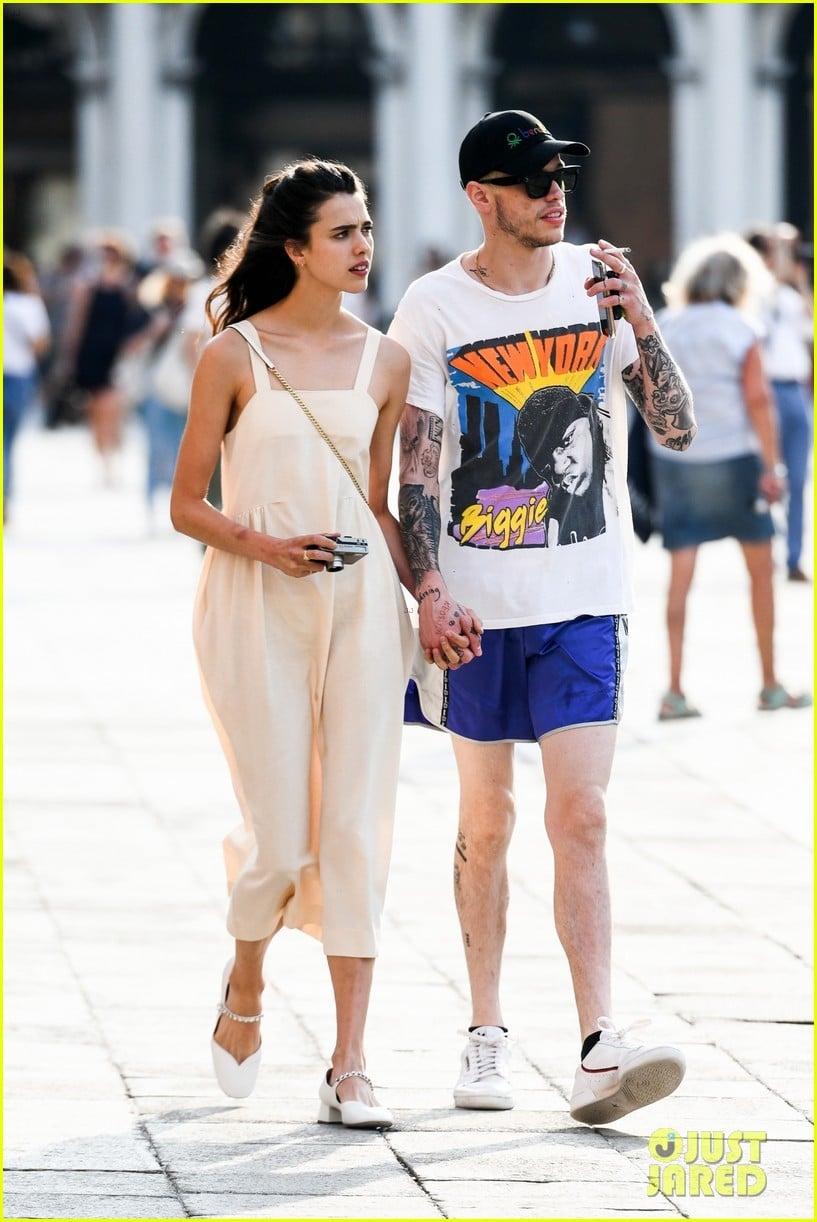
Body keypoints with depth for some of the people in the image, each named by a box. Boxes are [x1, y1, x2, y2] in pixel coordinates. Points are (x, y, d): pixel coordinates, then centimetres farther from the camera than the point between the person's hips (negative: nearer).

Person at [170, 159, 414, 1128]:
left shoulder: (384, 362, 8)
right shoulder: (232, 356, -2)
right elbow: (186, 506, 1)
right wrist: (265, 547, -16)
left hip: (359, 605, 3)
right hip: (256, 608, -3)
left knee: (356, 831, -4)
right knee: (278, 838, -5)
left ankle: (349, 1068, -3)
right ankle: (244, 987, 28)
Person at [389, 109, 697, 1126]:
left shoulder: (599, 283, 4)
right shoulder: (434, 307, -1)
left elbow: (675, 430, 2)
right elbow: (417, 464, -2)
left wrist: (641, 325, -13)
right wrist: (430, 592, -12)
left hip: (584, 597, 0)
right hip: (479, 601, 0)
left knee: (578, 815, -10)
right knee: (485, 821, 8)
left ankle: (598, 1048, -16)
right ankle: (485, 1033, 20)